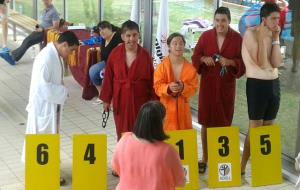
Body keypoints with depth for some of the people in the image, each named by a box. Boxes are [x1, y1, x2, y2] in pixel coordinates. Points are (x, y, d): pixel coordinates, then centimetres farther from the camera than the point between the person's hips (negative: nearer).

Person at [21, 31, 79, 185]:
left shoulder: (55, 55, 5)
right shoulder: (46, 58, -26)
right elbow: (42, 86, -29)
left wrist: (61, 92, 2)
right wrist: (63, 92, -20)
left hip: (51, 105, 10)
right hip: (43, 106, -10)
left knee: (49, 137, 19)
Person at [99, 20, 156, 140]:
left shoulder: (145, 55, -6)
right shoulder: (115, 53, -4)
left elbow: (151, 80, -2)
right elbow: (108, 77, 1)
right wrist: (106, 99, 2)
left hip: (140, 100, -1)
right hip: (120, 100, 1)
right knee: (123, 132, 8)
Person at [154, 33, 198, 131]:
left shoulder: (190, 67, -1)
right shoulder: (162, 66, -6)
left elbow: (194, 88, -1)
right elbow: (157, 87, -6)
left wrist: (183, 88, -22)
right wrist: (168, 88, -26)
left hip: (183, 107, 2)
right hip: (166, 106, -2)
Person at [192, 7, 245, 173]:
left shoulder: (237, 38, -5)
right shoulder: (205, 36, -1)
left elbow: (243, 62, -2)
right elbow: (195, 57, 4)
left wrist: (231, 62, -21)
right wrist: (203, 59, -17)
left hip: (227, 85, -1)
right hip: (208, 84, 1)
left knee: (224, 123, 6)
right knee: (206, 122, 5)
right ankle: (204, 158, 17)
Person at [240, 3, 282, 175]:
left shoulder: (272, 36, 8)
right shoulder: (251, 33, -11)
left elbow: (276, 63, -6)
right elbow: (262, 64, -19)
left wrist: (275, 38, -6)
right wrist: (263, 38, -16)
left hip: (274, 84, 7)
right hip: (257, 84, -6)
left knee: (268, 128, 11)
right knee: (255, 128, -5)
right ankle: (243, 167, 5)